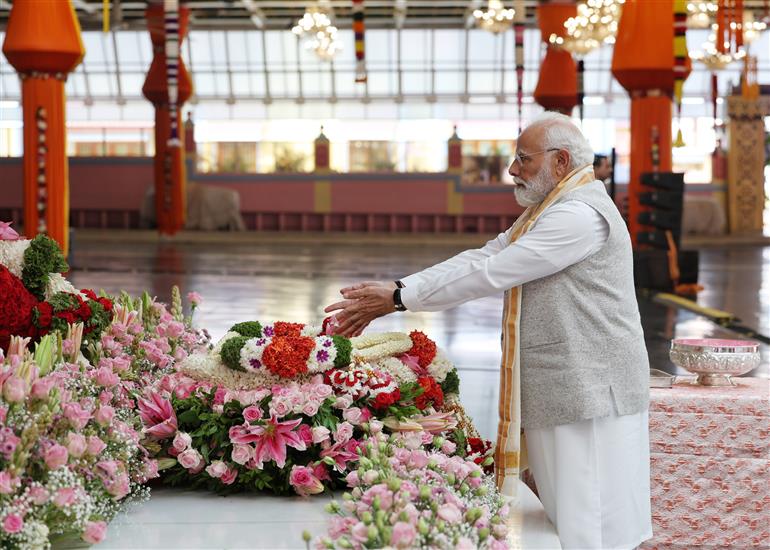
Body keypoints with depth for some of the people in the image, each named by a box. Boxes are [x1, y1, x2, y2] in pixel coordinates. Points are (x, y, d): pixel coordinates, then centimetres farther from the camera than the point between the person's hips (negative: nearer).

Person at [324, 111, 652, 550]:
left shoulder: (581, 215, -16)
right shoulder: (546, 214, 18)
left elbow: (490, 273, -19)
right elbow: (478, 258, 10)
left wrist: (400, 296, -13)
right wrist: (386, 299, 0)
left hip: (590, 394, -10)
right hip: (560, 393, 10)